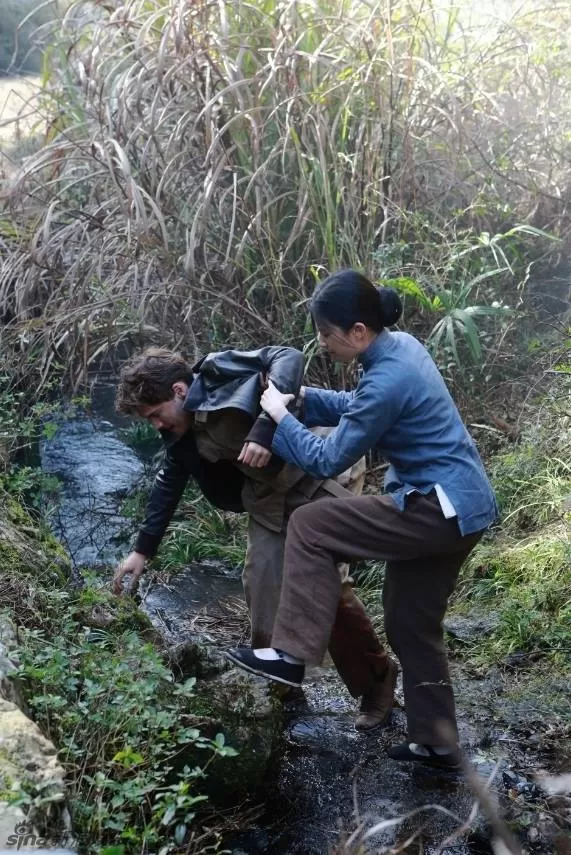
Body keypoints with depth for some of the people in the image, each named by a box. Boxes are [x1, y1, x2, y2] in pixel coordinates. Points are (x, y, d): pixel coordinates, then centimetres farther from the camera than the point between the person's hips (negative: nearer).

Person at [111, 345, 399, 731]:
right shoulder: (184, 430, 7)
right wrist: (143, 548, 21)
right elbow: (168, 485, 19)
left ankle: (378, 678, 8)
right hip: (271, 494, 8)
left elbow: (288, 358, -29)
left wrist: (265, 428, -38)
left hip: (322, 472, -8)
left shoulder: (220, 372, -17)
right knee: (261, 582, 1)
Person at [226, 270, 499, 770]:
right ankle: (436, 743, 28)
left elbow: (327, 461, -16)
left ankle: (292, 654, -4)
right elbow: (355, 407, 21)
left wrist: (280, 417, -3)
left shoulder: (386, 382, -23)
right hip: (463, 506, 10)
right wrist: (298, 398, 8)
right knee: (412, 624, 18)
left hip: (441, 509, -10)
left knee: (310, 528, -8)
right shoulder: (400, 346, 6)